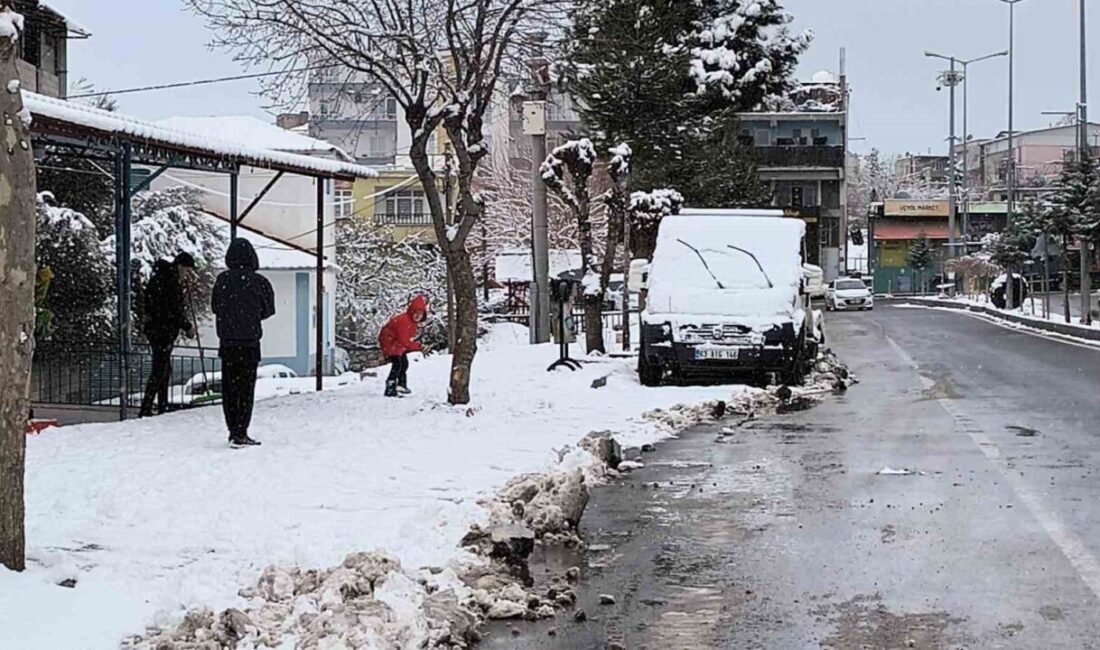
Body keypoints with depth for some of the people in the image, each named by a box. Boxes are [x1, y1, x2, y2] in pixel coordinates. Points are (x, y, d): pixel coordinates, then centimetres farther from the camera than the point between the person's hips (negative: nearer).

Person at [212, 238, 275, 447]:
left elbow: (215, 307, 9)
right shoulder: (258, 282, -9)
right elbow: (268, 310, 3)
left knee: (229, 388, 11)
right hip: (249, 342, -3)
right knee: (246, 388, 0)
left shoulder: (222, 280, -2)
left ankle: (233, 431, 16)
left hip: (226, 342, 3)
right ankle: (240, 434, -5)